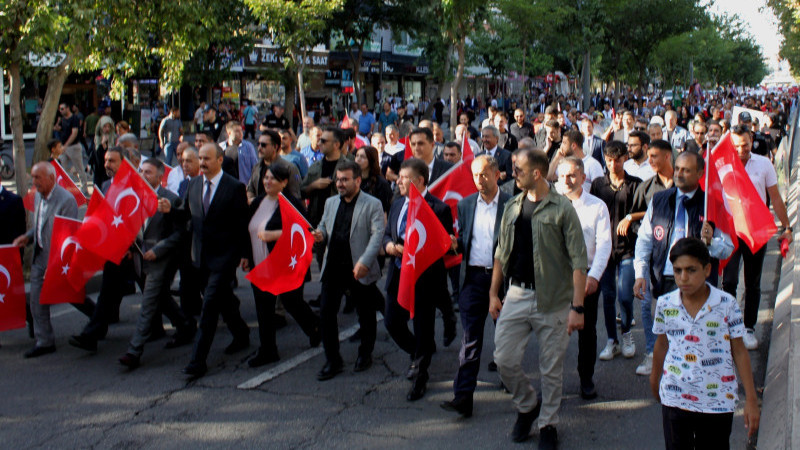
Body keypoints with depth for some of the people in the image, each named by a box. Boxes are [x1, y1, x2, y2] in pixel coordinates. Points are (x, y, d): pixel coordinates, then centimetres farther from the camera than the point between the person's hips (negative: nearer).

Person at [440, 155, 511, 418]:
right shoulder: (465, 204, 9)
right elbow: (463, 242, 13)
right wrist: (455, 244, -10)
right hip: (473, 277, 2)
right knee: (470, 337, -3)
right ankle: (463, 396, -5)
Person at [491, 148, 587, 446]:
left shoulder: (562, 208, -9)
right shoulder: (512, 207, 8)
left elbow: (578, 260, -11)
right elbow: (502, 253, 15)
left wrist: (577, 307, -16)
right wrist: (493, 293, 11)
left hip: (553, 300, -4)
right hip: (516, 295, 5)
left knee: (551, 368, 5)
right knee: (505, 359, 3)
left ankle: (548, 424, 24)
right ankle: (527, 406, 28)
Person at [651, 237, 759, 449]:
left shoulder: (727, 304, -10)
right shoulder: (665, 304, -4)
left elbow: (739, 351, -3)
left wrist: (751, 399, -4)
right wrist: (655, 377, 25)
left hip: (718, 402, -1)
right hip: (674, 399, 1)